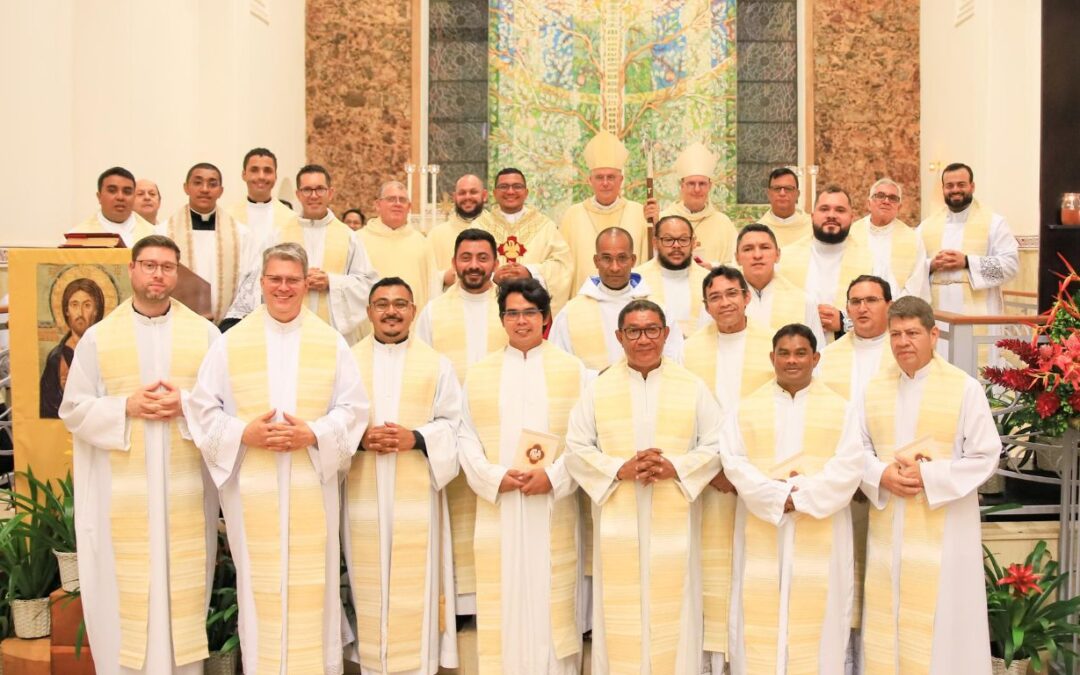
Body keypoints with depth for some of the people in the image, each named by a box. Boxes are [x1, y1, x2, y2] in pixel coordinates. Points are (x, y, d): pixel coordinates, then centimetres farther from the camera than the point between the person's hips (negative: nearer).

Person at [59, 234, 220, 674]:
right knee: (123, 593, 4)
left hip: (186, 493, 0)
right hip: (121, 495, 0)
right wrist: (126, 407, -11)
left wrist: (186, 402, -14)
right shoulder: (97, 337, 6)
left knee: (182, 589, 5)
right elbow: (73, 410, 4)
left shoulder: (205, 333, 5)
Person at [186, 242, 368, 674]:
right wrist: (244, 433, -13)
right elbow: (202, 408, 3)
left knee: (312, 583, 5)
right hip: (252, 486, 0)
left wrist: (313, 434, -14)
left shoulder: (331, 342, 5)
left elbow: (352, 408, 1)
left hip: (312, 484, 0)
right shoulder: (231, 342, 4)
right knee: (259, 585, 6)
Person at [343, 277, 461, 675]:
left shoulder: (437, 365, 7)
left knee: (415, 586, 2)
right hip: (363, 495, 1)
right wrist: (360, 438, -14)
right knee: (369, 585, 6)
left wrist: (416, 439, -13)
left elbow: (453, 424, 3)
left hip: (417, 495, 0)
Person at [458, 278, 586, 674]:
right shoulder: (479, 373, 10)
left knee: (552, 601, 3)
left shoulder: (572, 370, 5)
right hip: (498, 506, 1)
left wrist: (554, 476, -14)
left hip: (554, 509, -1)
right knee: (503, 599, 4)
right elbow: (466, 435, 3)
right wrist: (494, 477, -12)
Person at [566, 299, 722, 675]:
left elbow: (716, 446, 2)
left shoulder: (693, 387, 5)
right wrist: (621, 469, -14)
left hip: (673, 523, 0)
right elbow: (576, 449, 1)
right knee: (620, 614, 5)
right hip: (618, 525, 0)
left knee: (672, 612, 5)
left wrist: (675, 468, -14)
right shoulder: (598, 389, 5)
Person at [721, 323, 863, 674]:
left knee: (815, 614, 1)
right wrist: (778, 496, -16)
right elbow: (734, 462, -4)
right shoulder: (746, 408, 8)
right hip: (762, 533, 1)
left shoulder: (839, 408, 7)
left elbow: (849, 467, -5)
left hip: (820, 535, 0)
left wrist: (801, 496, -16)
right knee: (760, 617, 2)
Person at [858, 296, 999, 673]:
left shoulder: (965, 388, -5)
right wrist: (881, 475, -10)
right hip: (888, 529, 4)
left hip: (944, 531, -4)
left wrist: (928, 476, -16)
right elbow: (859, 447, 10)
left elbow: (985, 456, -7)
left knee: (941, 622, 2)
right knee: (888, 617, 9)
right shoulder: (874, 389, 9)